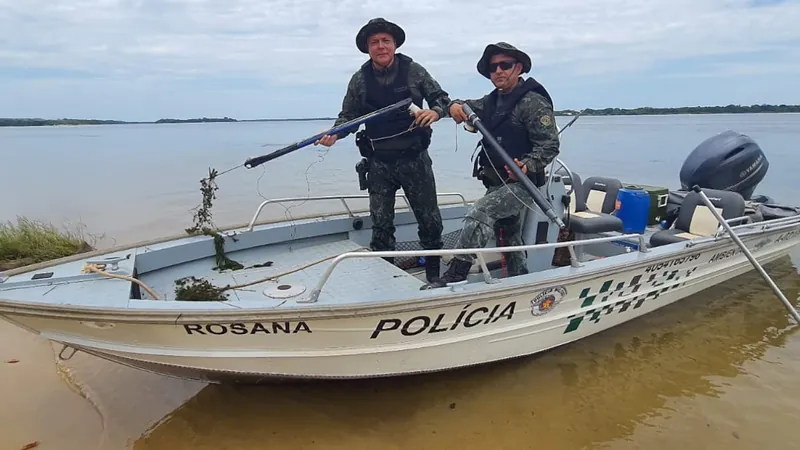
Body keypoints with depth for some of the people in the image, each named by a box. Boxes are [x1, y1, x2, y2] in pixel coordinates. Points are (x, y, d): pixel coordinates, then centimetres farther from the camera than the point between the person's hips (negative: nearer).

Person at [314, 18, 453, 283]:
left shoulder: (414, 71, -1)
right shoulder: (360, 80, 2)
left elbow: (441, 98, 5)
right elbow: (348, 116, 6)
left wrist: (435, 112, -17)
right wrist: (334, 133, -13)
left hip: (414, 158, 0)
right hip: (379, 162, 1)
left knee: (430, 220, 7)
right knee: (381, 224, 6)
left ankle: (434, 274, 26)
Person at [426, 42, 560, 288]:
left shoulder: (534, 102, -11)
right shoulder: (492, 101, 13)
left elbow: (550, 145, -17)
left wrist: (528, 165, -35)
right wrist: (455, 105, -9)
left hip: (520, 183, -9)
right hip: (497, 184, 9)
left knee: (479, 214, -27)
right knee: (510, 238, 17)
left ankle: (453, 278, -27)